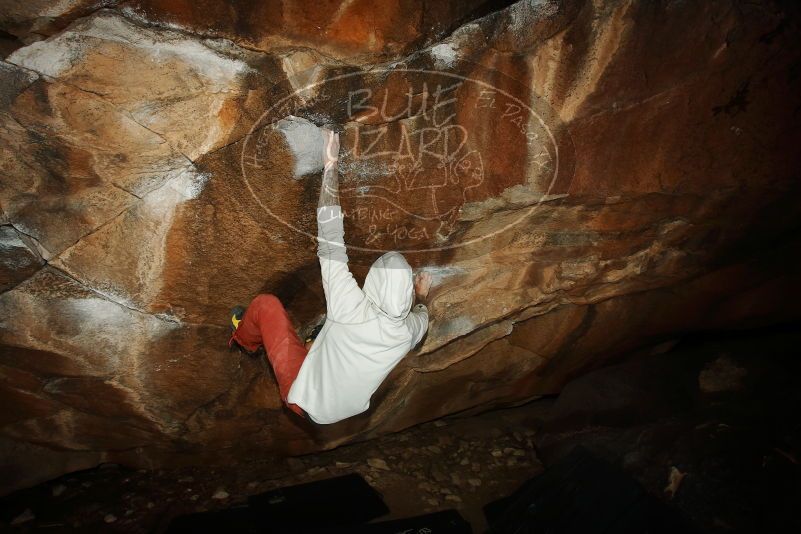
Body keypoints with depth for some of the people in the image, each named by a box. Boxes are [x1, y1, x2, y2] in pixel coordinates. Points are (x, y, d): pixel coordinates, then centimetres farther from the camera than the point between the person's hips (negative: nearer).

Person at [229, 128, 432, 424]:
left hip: (306, 403, -5)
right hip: (349, 411, 5)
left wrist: (330, 165, -27)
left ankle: (244, 340, 33)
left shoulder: (352, 306, -34)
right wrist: (423, 297, 31)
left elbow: (330, 241, -30)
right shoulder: (409, 331, -19)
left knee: (266, 303, 2)